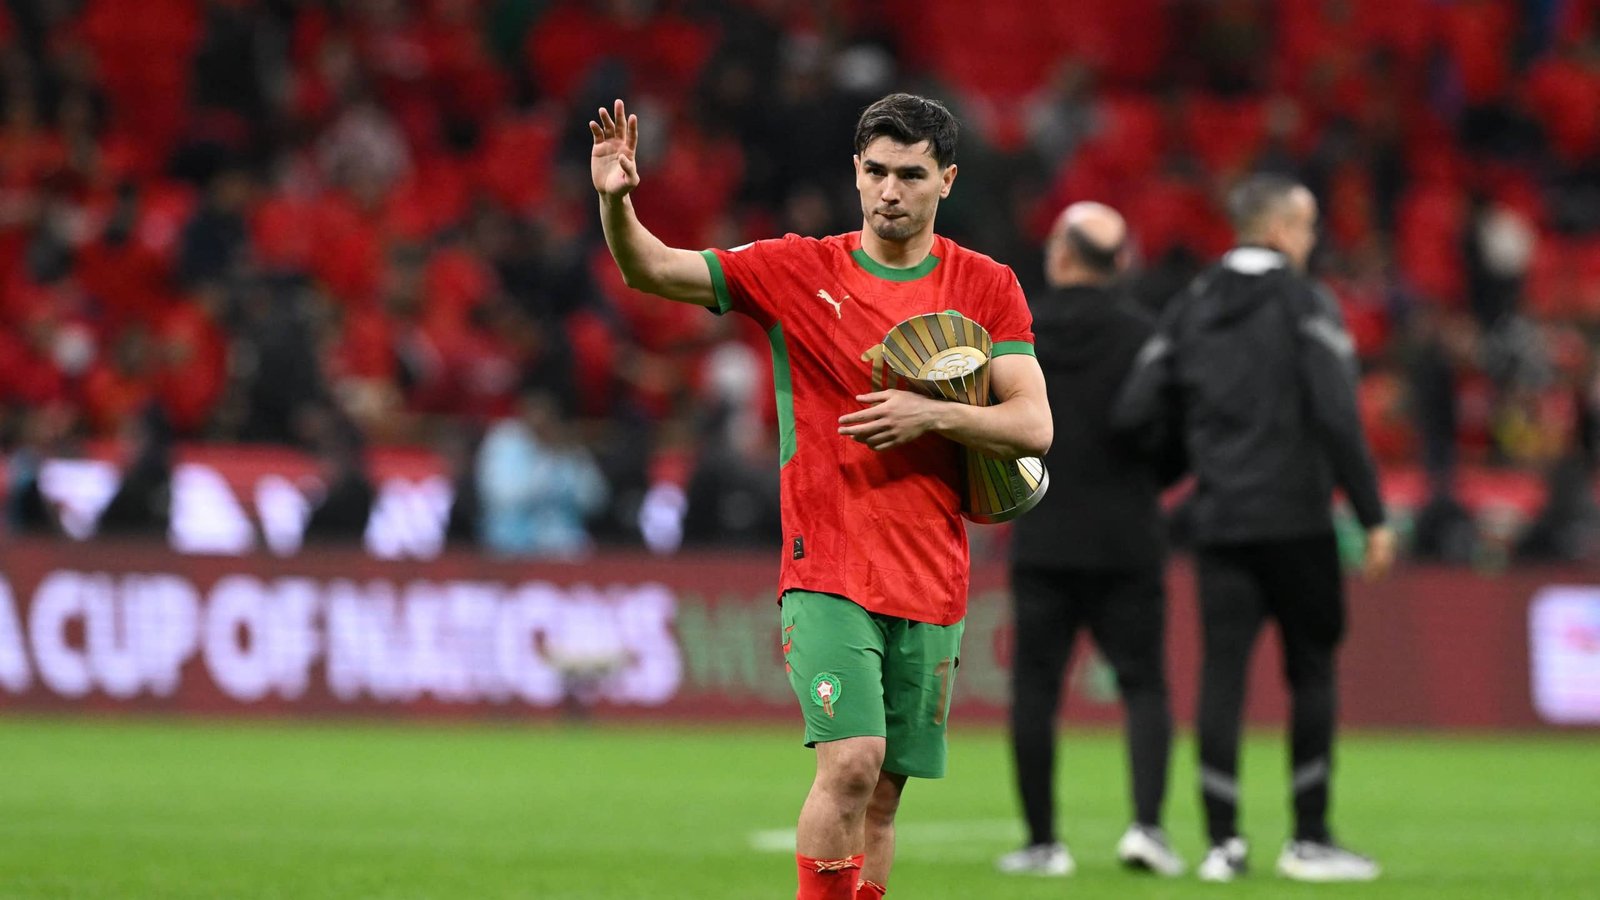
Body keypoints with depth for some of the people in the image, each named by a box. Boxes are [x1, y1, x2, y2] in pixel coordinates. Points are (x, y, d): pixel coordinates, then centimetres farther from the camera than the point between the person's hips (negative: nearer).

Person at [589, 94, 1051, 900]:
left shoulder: (987, 287, 5)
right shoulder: (796, 271, 1)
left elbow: (1033, 425, -1)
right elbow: (651, 271, -4)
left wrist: (933, 415, -16)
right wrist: (615, 202, -23)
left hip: (931, 582, 3)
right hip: (826, 570, -3)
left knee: (883, 793, 5)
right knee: (852, 760, -19)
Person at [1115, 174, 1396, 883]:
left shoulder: (1190, 309, 10)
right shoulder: (1305, 304, -5)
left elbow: (1132, 410, 2)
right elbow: (1337, 417, -14)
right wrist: (1372, 516, -10)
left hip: (1219, 524, 4)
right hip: (1295, 522, -4)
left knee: (1222, 673, 3)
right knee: (1312, 671, 6)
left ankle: (1223, 842, -2)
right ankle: (1310, 839, 6)